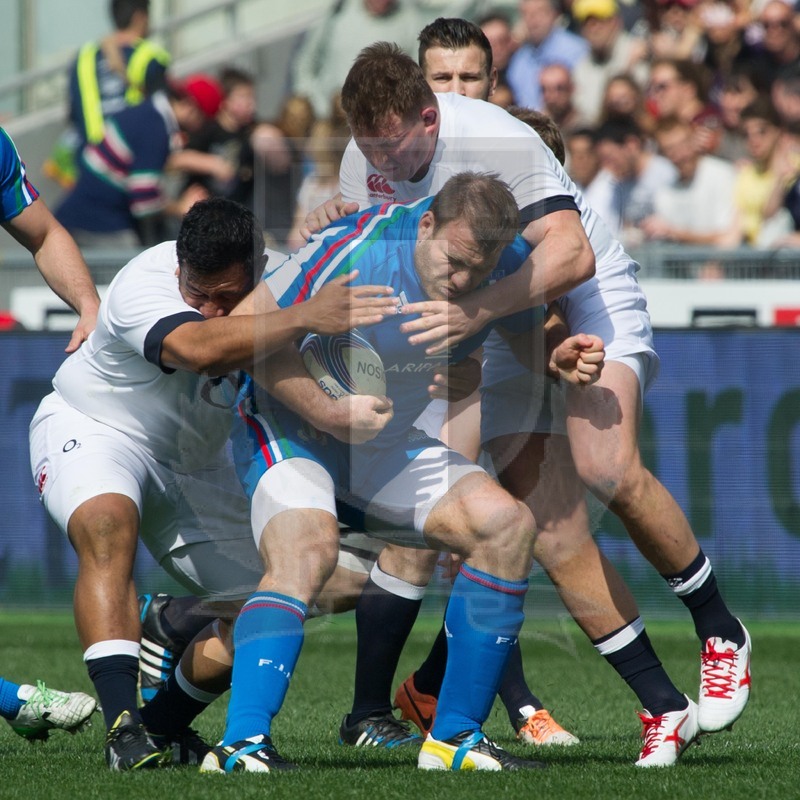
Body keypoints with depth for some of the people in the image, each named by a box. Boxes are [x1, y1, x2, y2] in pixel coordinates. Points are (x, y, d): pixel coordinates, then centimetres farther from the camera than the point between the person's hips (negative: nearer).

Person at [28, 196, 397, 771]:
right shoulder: (142, 287, -35)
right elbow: (197, 350, -55)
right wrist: (306, 318, -64)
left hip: (195, 464, 6)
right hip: (93, 428, -6)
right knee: (109, 529, -37)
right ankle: (124, 728, -42)